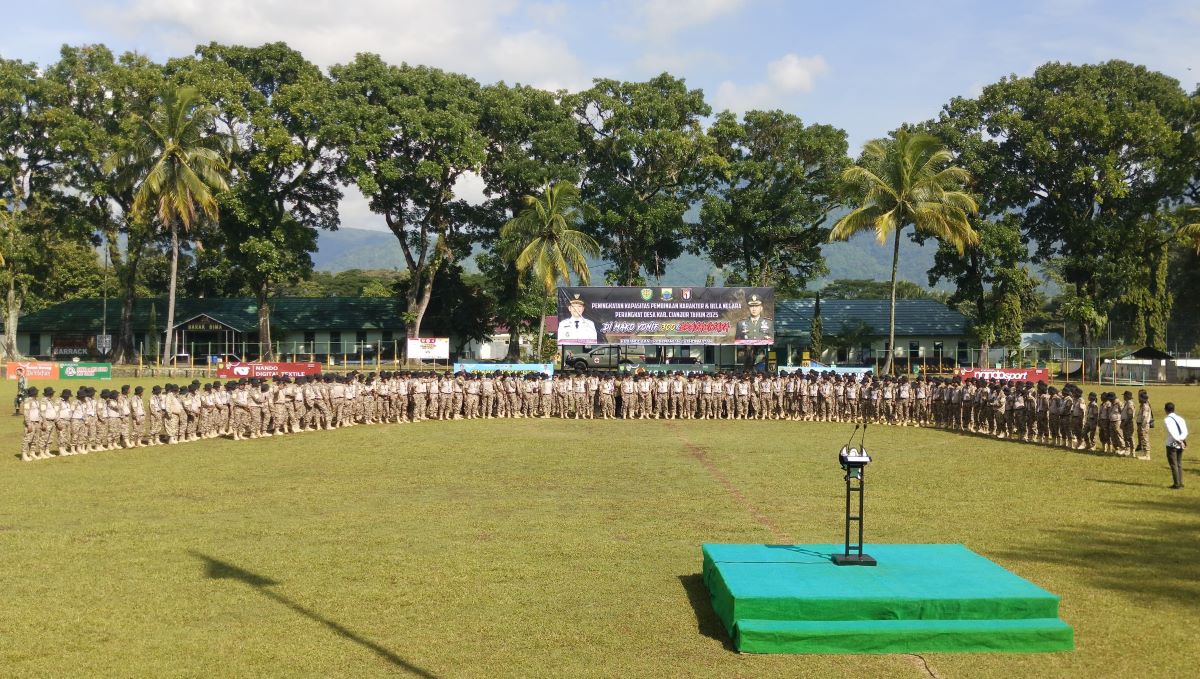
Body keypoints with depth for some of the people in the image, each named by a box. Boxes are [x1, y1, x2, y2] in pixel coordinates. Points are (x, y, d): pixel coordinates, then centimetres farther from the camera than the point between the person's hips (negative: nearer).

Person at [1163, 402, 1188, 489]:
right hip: (1180, 446, 6)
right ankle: (1181, 483, 17)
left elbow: (1172, 432, -19)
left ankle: (1177, 484, 2)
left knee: (1174, 465, 1)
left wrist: (1179, 441, -19)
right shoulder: (1180, 419, 10)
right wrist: (1182, 440, -13)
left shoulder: (1167, 420, -8)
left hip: (1172, 445, -6)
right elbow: (1185, 431, -2)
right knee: (1179, 464, 16)